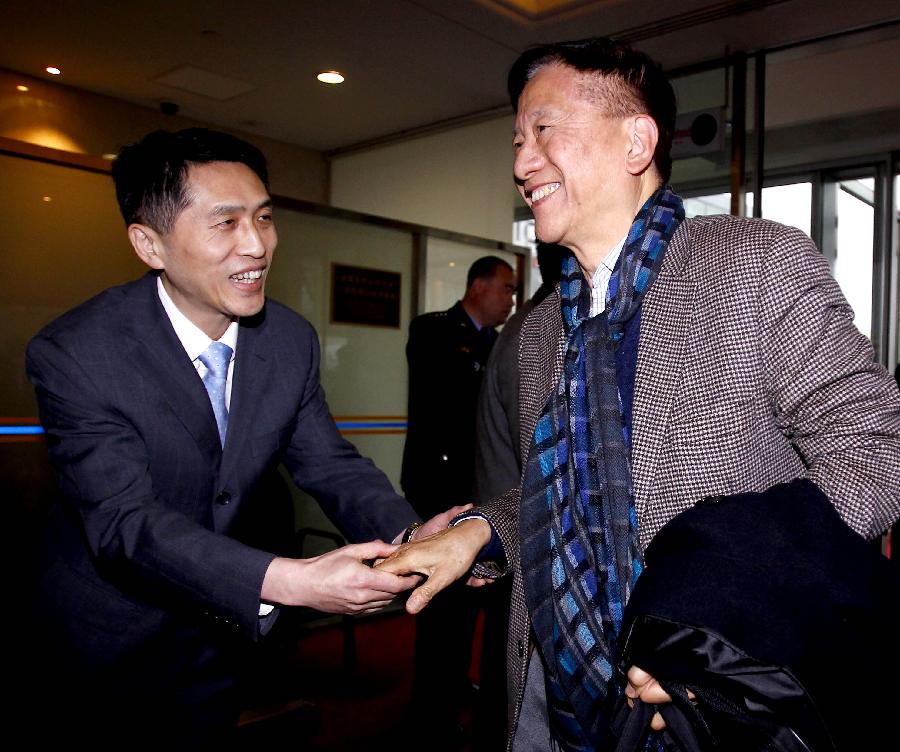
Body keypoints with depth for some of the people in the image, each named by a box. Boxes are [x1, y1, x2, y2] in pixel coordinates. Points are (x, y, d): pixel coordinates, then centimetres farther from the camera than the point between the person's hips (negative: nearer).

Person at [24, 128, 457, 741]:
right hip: (106, 646, -4)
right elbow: (126, 520, -32)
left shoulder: (292, 340, -10)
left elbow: (329, 464, -8)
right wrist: (288, 581, -45)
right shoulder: (75, 355, -26)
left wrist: (411, 536, -29)